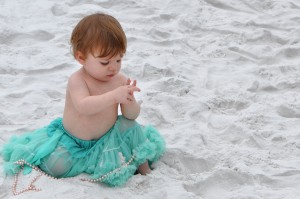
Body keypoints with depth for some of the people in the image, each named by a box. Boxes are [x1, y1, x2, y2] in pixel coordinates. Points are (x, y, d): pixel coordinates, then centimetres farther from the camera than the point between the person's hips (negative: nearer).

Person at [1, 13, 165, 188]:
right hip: (72, 140, -2)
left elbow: (132, 116, -8)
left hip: (106, 139, 3)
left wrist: (130, 102, -32)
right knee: (55, 167, -19)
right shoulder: (77, 80, -22)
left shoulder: (120, 80, -10)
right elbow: (83, 107, -41)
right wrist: (114, 96, -50)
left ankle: (141, 161, 7)